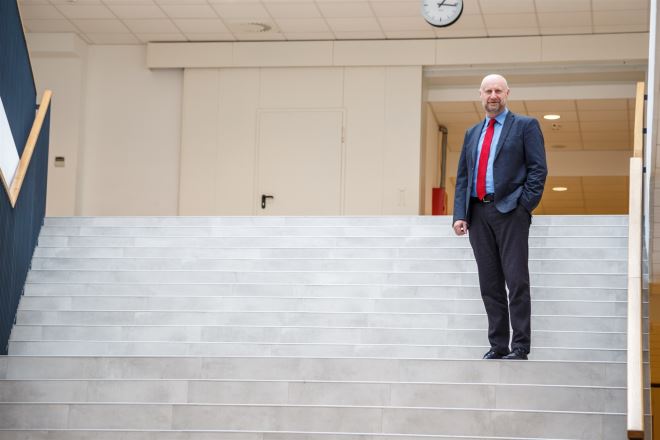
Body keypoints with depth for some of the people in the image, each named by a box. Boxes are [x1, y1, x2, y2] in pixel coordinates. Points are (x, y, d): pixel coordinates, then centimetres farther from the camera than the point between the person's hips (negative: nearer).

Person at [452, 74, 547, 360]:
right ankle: (497, 346, 11)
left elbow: (538, 168, -2)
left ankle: (520, 347, -3)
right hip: (478, 214, 5)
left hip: (509, 211, -5)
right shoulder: (472, 133, 20)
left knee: (516, 280, -7)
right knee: (489, 284, 6)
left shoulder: (525, 126, 4)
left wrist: (524, 206, -11)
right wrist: (459, 214, 5)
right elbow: (462, 176, 17)